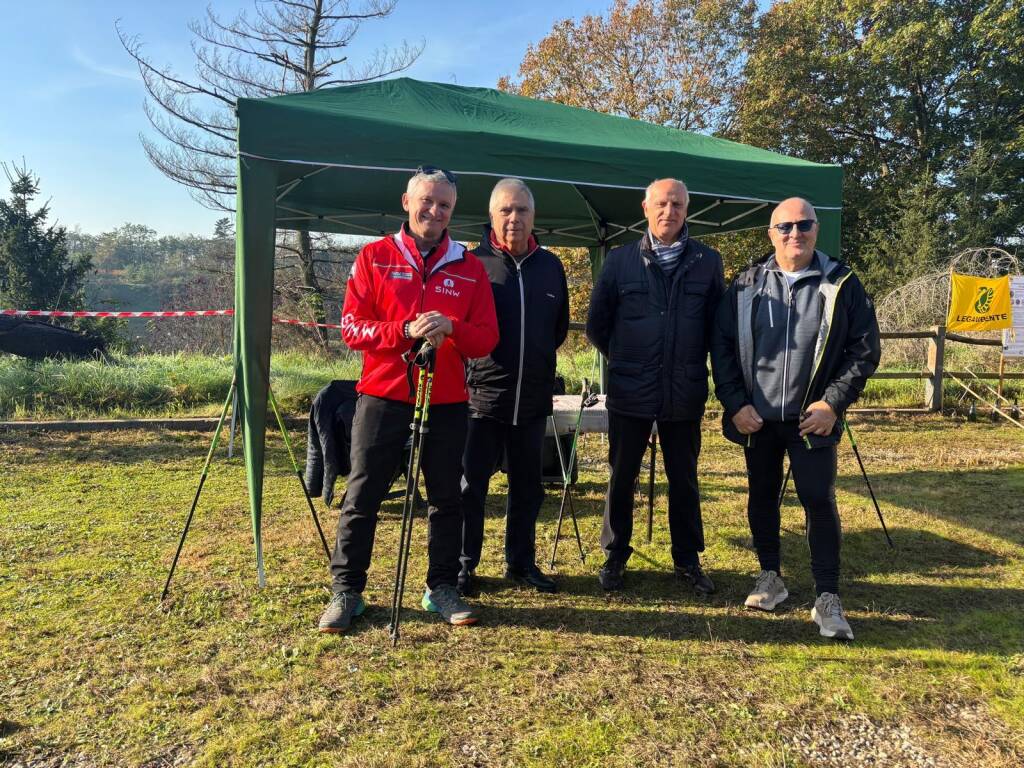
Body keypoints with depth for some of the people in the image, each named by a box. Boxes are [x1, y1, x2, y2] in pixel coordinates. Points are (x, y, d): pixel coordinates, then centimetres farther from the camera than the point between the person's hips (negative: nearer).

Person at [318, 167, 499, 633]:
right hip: (382, 397, -1)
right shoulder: (374, 257, 4)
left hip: (447, 403, 2)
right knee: (361, 498, 4)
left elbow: (487, 337, 2)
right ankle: (346, 591, 17)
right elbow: (350, 327, -3)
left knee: (445, 499, 8)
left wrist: (451, 328, -19)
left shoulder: (470, 267, 7)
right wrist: (405, 329, -19)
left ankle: (442, 588, 22)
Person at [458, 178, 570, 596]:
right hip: (481, 394, -4)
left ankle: (521, 562, 28)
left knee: (528, 485, 13)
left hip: (533, 398, 4)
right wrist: (472, 360, -3)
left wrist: (537, 359, 14)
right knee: (471, 484, 4)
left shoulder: (550, 266, 9)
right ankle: (465, 565, 19)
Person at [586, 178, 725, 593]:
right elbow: (596, 324, 6)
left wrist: (691, 361, 8)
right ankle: (614, 556, 26)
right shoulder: (621, 260, 0)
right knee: (622, 477, 10)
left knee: (684, 480, 12)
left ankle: (687, 560, 28)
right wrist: (624, 359, 10)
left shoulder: (708, 261, 3)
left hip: (685, 394, 1)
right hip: (629, 391, -1)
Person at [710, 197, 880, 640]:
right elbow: (722, 345, 1)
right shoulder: (747, 285, 2)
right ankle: (770, 576, 31)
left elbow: (865, 350, -1)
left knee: (819, 501, -2)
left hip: (812, 418, -2)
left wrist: (833, 403, -10)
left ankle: (828, 599, 9)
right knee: (762, 496, 13)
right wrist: (736, 403, -7)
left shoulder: (842, 285, -1)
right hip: (756, 417, 2)